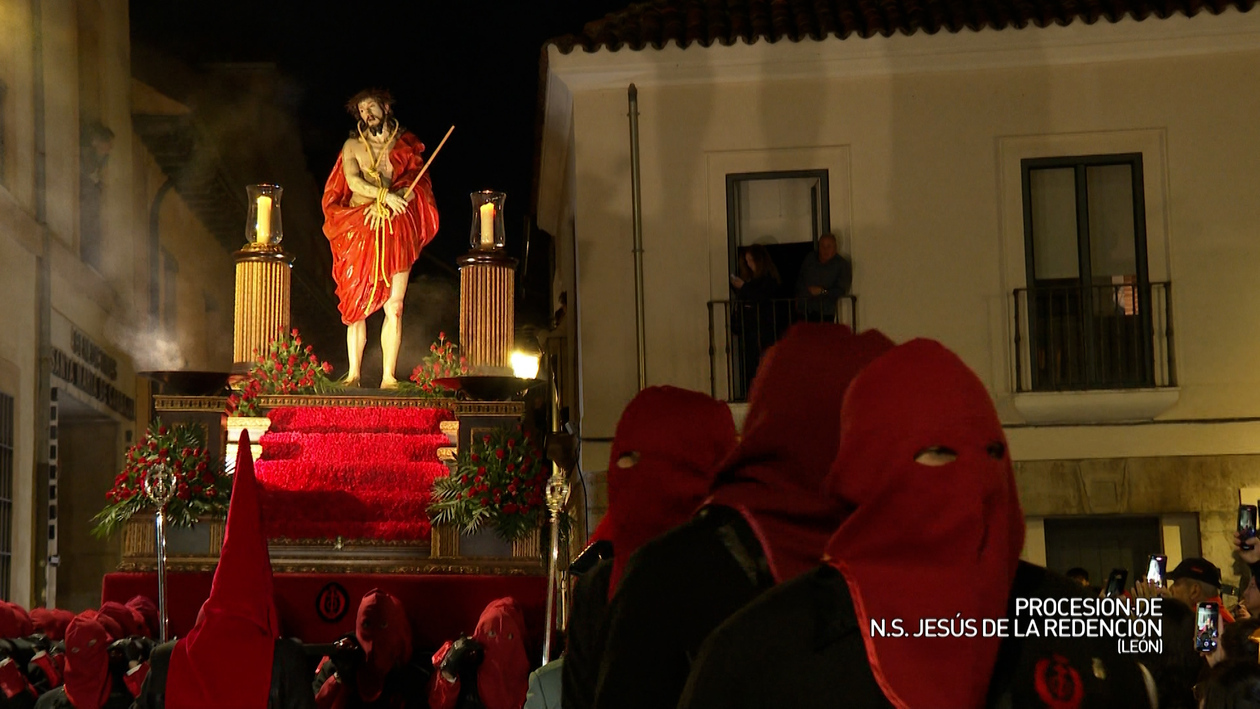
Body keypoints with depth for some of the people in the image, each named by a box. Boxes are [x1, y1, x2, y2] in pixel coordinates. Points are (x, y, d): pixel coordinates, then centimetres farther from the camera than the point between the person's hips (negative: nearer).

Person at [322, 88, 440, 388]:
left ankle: (388, 377, -4)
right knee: (356, 305, -2)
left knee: (394, 305, -6)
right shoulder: (353, 146, 12)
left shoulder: (405, 145, 11)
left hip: (396, 231, 0)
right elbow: (353, 181, -5)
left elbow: (418, 185, 0)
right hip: (359, 230, 1)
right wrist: (386, 195, -19)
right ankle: (354, 374, 1)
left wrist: (382, 205, -13)